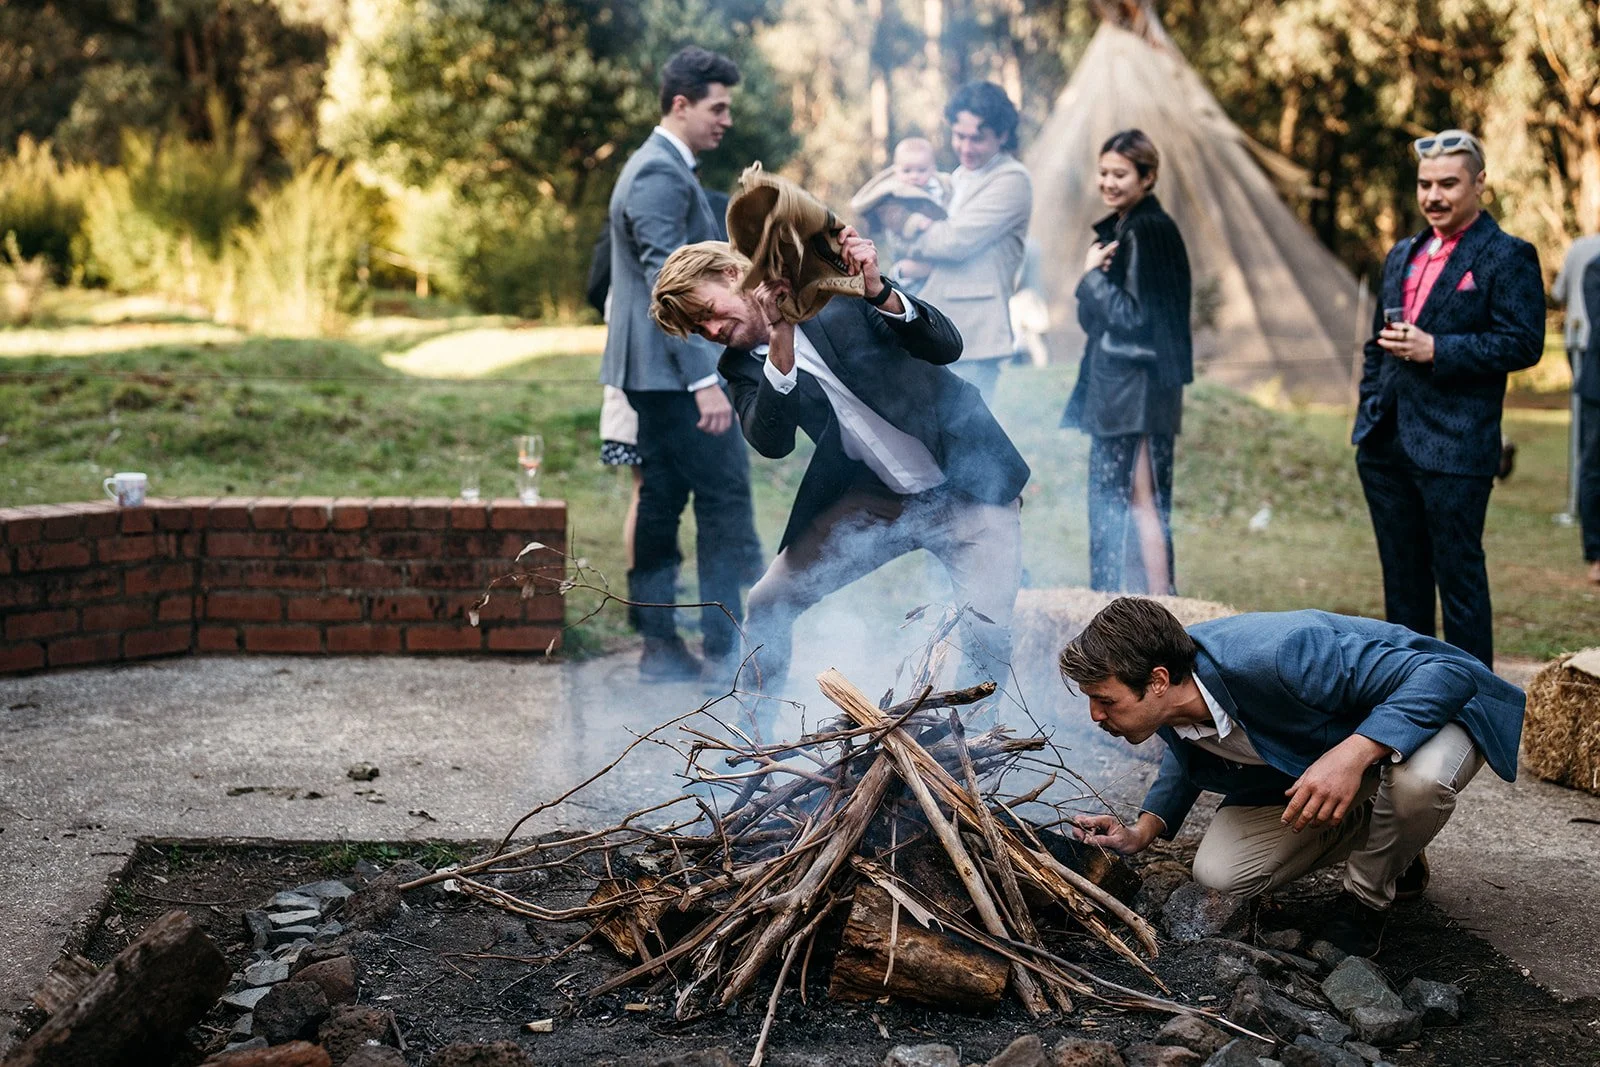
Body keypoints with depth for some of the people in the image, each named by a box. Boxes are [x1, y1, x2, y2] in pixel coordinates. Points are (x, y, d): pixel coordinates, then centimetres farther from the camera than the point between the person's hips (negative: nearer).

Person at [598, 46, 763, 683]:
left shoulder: (659, 168, 19)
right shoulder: (661, 175, -14)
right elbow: (667, 283, -21)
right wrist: (705, 378, -24)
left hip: (655, 372, 10)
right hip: (676, 371, -10)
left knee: (662, 503, 10)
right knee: (726, 500, -6)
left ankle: (660, 646, 14)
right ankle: (725, 647, -3)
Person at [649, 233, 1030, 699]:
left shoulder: (840, 291, -11)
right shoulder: (743, 366, 0)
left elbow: (947, 347, -19)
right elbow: (771, 443, -20)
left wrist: (879, 293, -34)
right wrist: (780, 343, -31)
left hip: (967, 485, -4)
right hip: (873, 498, 5)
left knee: (986, 633, -21)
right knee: (767, 605, -2)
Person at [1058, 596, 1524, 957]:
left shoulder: (1277, 659, -41)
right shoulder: (1171, 706, -15)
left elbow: (1449, 674, -38)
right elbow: (1189, 755, 12)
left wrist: (1353, 753, -51)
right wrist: (1142, 831, -5)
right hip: (1305, 761, 6)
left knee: (1419, 778, -42)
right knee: (1218, 872, -11)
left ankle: (1368, 898, -9)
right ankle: (1371, 829, 13)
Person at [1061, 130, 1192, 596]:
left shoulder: (1150, 231, -13)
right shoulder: (1115, 229, 15)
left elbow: (1134, 315, -17)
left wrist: (1092, 276, -8)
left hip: (1140, 392, -10)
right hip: (1113, 387, 10)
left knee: (1140, 501, -8)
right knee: (1108, 501, 13)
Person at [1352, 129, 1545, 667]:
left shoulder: (1508, 256, -5)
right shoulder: (1402, 255, 17)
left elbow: (1523, 343, -14)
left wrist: (1435, 350, -19)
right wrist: (1368, 414, 14)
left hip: (1453, 447, -7)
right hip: (1386, 444, 7)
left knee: (1459, 577, -1)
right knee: (1401, 576, 15)